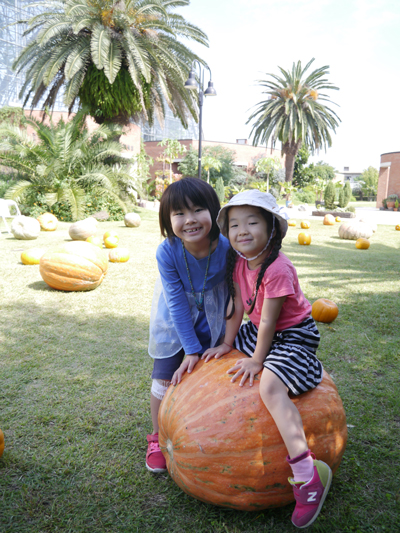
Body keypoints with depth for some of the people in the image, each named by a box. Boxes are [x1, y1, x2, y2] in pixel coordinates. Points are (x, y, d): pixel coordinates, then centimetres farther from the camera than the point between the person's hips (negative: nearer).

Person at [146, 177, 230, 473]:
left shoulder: (227, 247, -30)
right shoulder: (167, 252, -30)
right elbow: (177, 302, -23)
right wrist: (191, 349, -20)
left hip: (213, 319, 1)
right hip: (176, 320, 0)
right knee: (165, 379, 4)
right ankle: (158, 439, 31)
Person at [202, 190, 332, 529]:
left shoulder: (277, 270, -30)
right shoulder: (239, 262, -5)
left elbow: (268, 322, -24)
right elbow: (237, 306, 3)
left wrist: (257, 360, -15)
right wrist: (227, 343, 5)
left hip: (294, 335, -9)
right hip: (261, 331, 9)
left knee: (269, 387, -31)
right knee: (219, 357, 16)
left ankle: (308, 474, -23)